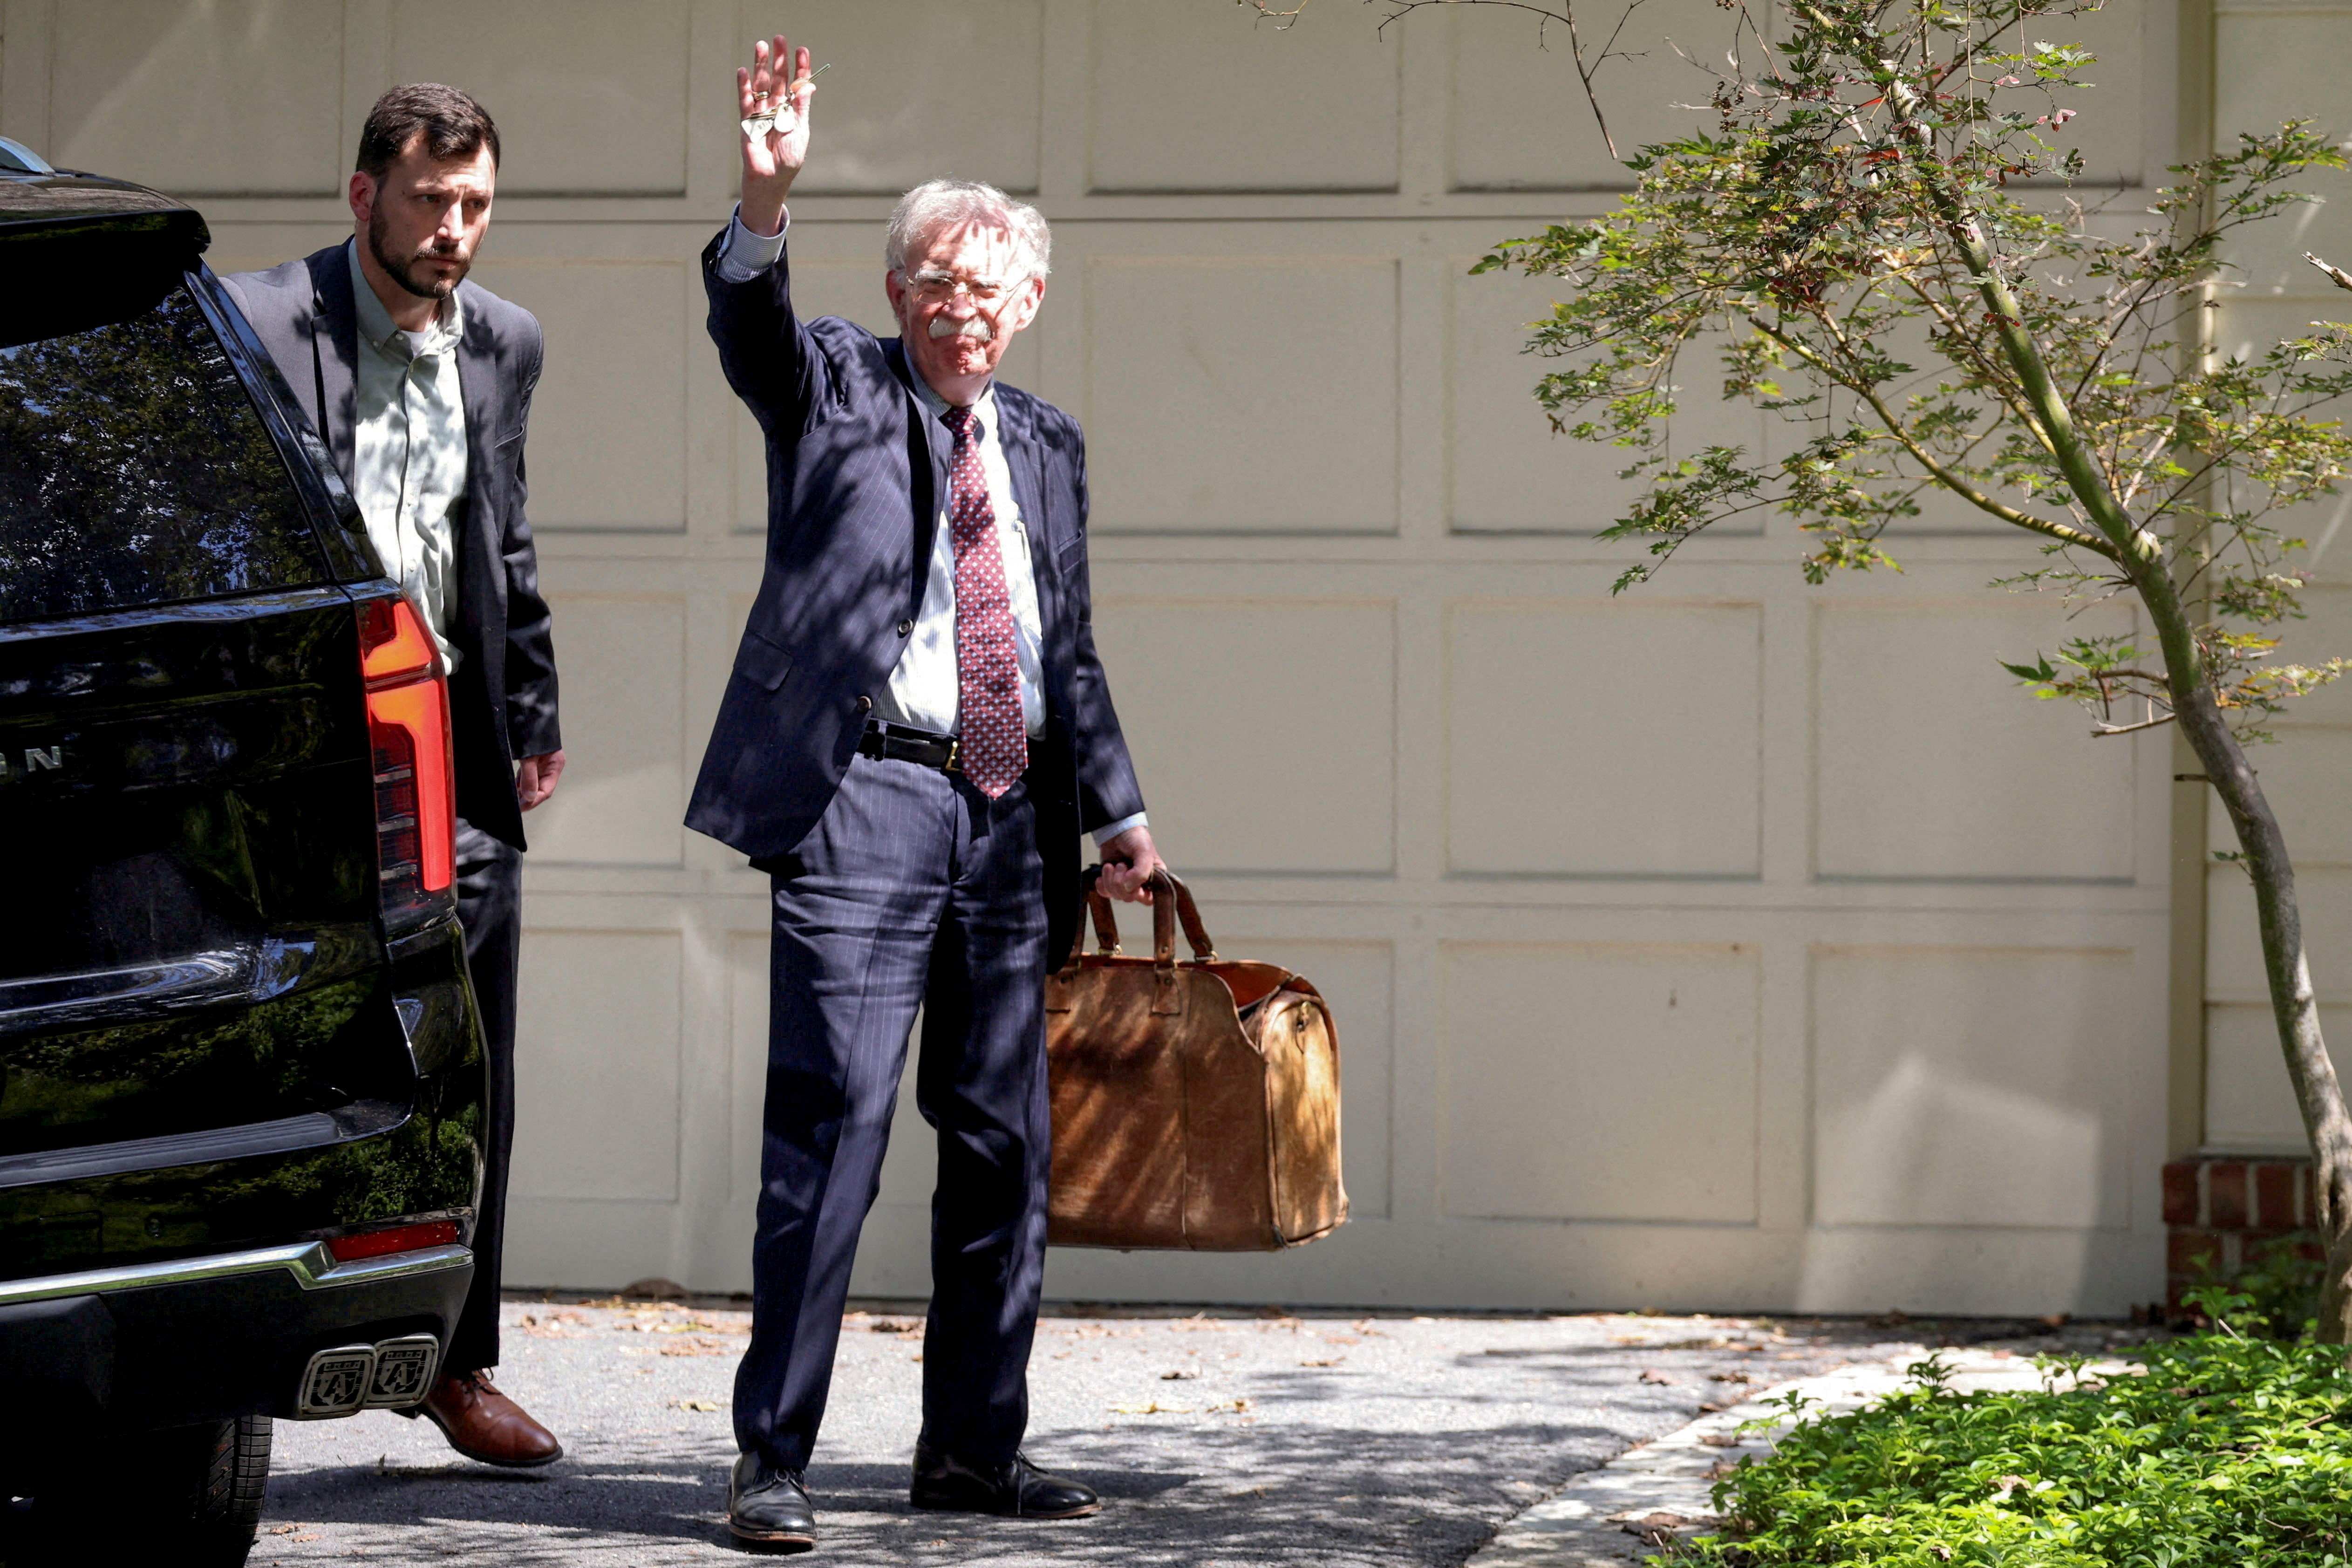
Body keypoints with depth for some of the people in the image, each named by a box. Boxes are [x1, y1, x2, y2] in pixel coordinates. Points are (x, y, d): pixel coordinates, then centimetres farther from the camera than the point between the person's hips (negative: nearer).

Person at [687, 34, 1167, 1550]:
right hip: (866, 802, -6)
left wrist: (1117, 809, 18)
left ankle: (973, 1443, 19)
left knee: (1005, 1146, 9)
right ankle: (774, 1455, -8)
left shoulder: (1046, 444, 19)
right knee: (830, 1128, -11)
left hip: (1009, 825, 6)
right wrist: (766, 203, -36)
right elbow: (753, 335, -18)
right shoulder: (837, 386, 5)